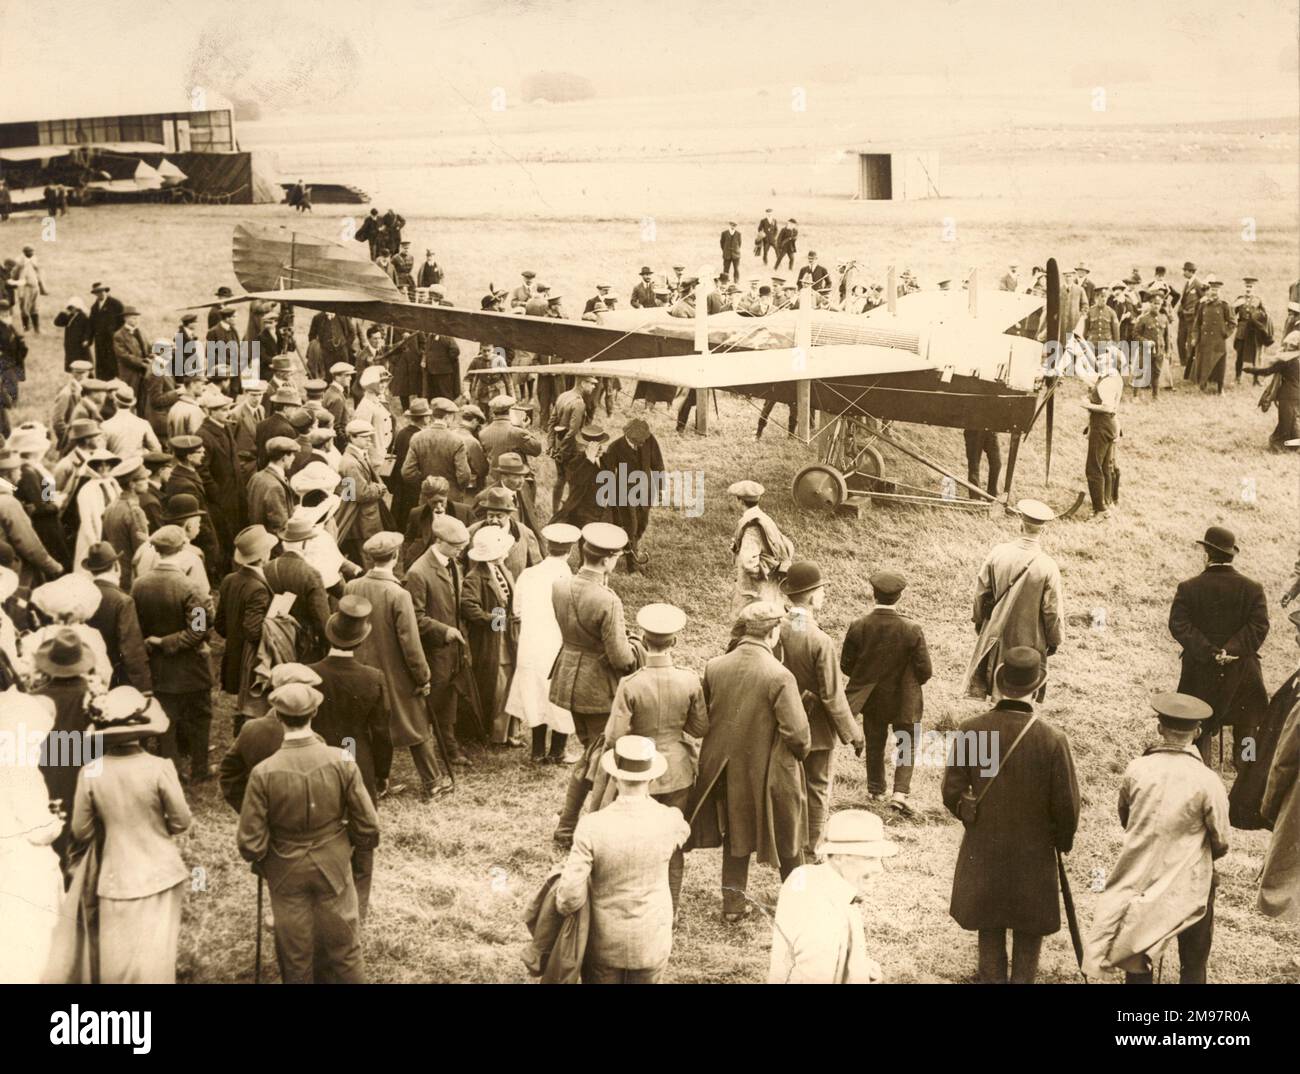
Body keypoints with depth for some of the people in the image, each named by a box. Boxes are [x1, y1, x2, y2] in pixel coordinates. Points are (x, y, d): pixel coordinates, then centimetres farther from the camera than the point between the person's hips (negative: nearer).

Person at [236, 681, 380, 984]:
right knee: (343, 950, 18)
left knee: (295, 958, 17)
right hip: (334, 867, 1)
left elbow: (250, 842, -16)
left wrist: (260, 862, 6)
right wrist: (357, 841, 11)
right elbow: (368, 826, -11)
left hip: (286, 872, 0)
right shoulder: (341, 762, -18)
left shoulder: (264, 772, -21)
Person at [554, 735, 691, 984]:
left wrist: (563, 906, 0)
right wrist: (646, 796, 9)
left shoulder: (592, 827, -25)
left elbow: (571, 897, -22)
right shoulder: (670, 821, -19)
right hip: (651, 944, 1)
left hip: (603, 944, -1)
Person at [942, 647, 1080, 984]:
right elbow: (1067, 804, -12)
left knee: (989, 927, 21)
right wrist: (1063, 841, 8)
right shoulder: (1052, 740, -21)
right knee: (1029, 931, 17)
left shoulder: (969, 731, -16)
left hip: (983, 849, 2)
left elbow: (952, 793, -8)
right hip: (1033, 852, -2)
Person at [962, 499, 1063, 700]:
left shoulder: (998, 553, -13)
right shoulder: (1048, 567, -22)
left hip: (996, 632, 3)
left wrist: (979, 619, 15)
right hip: (1028, 638, -3)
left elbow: (981, 591, -2)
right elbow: (1053, 610, -13)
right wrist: (1055, 640, 3)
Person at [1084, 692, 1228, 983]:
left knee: (1136, 962, 17)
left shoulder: (1136, 770, -10)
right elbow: (1220, 844, -10)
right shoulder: (1207, 782, -19)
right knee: (1193, 968, 15)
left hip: (1139, 880, 3)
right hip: (1189, 886, -3)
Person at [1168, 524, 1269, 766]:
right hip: (1242, 673, 0)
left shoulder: (1188, 589, -7)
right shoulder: (1253, 589, -5)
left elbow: (1178, 624, -16)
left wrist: (1208, 652, -20)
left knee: (1199, 734, 13)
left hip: (1200, 673, 0)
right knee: (1245, 728, 16)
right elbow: (1259, 626, -16)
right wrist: (1231, 650, -20)